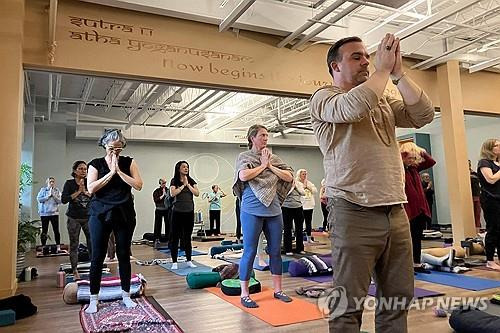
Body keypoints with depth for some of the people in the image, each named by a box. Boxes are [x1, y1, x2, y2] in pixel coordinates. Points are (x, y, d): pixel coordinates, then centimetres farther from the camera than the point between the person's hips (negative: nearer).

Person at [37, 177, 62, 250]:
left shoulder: (57, 190, 8)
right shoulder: (43, 189, 5)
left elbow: (60, 201, 1)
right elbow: (39, 199, -4)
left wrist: (54, 195, -11)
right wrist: (48, 196, -12)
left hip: (54, 213, 1)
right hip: (44, 213, 0)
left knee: (56, 230, -3)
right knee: (44, 230, 2)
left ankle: (58, 247, 0)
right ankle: (43, 246, 11)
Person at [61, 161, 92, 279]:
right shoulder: (69, 183, -2)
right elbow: (64, 199, -14)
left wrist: (86, 192, -13)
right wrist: (78, 191, -15)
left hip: (88, 217, 1)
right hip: (74, 218, -1)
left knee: (93, 243, -2)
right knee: (74, 245, 4)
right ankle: (75, 271, 13)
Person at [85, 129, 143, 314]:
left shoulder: (129, 162, 5)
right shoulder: (96, 164, 3)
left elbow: (138, 185, -7)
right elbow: (91, 188, -10)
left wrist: (119, 170, -12)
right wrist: (111, 172, -12)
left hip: (125, 214, 1)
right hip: (100, 215, -1)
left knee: (124, 255, 7)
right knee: (98, 256, 2)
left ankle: (126, 295, 20)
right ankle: (93, 299, 14)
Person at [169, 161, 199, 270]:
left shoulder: (191, 181, 9)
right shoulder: (174, 181, 0)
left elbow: (197, 193, -2)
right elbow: (172, 193, -14)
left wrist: (188, 184, -7)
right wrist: (183, 185, -10)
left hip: (189, 212, 3)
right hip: (177, 212, -3)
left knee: (188, 237, 10)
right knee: (175, 237, 0)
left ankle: (189, 261, 17)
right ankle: (174, 262, 8)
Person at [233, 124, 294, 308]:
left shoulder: (273, 158, 11)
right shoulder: (244, 156, 1)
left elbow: (289, 177, 4)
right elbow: (243, 176, -18)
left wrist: (270, 166, -4)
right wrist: (262, 165, -7)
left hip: (274, 210, 5)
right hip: (252, 211, -5)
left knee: (276, 250, 11)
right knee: (250, 251, -1)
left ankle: (278, 290, 25)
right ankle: (244, 294, 10)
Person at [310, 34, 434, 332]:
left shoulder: (383, 100, 20)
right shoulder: (324, 97, 1)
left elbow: (424, 115, 7)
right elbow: (353, 108, -21)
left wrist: (398, 72, 3)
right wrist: (384, 69, -6)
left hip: (396, 212, 7)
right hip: (355, 213, -6)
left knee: (398, 299, 13)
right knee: (349, 305, 1)